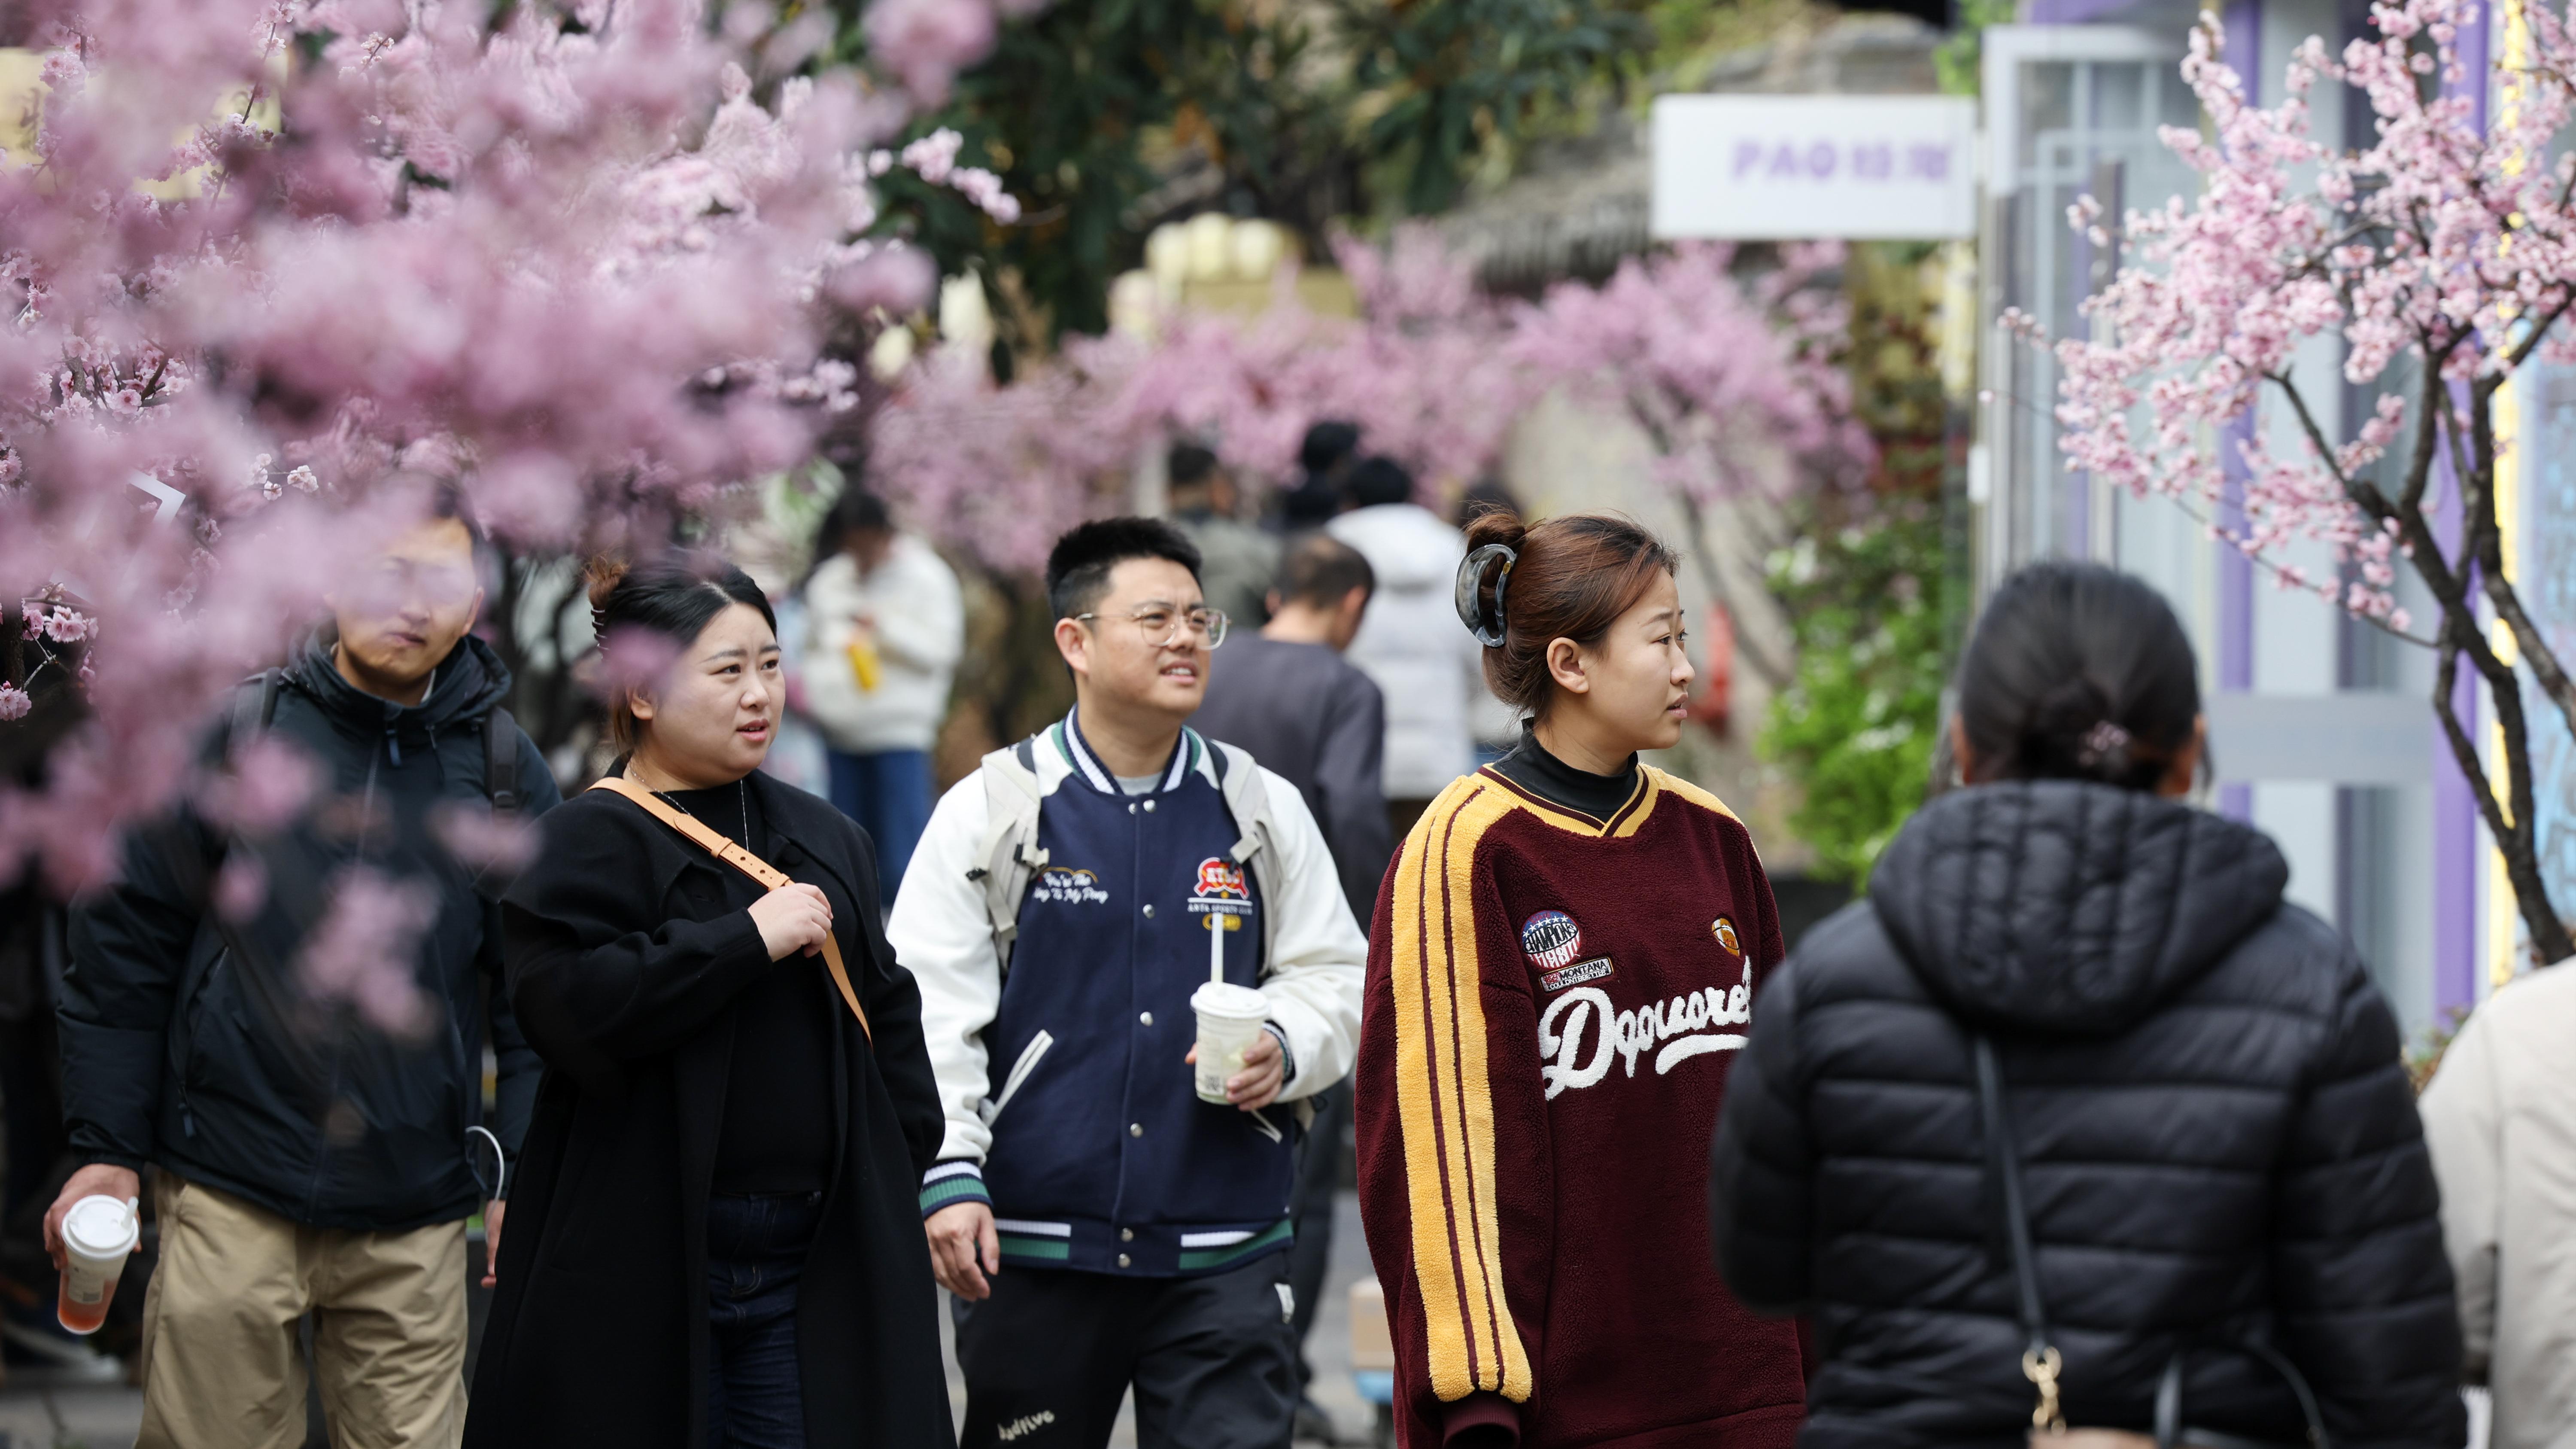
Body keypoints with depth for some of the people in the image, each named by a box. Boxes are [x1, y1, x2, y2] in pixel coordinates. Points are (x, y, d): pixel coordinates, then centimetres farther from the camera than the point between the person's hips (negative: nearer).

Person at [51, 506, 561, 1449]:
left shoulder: (504, 771, 7)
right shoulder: (232, 734, 2)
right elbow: (125, 949, 4)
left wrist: (524, 1177, 4)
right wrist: (106, 1149, 1)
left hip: (413, 1225, 1)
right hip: (230, 1202, -1)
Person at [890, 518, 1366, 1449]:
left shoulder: (1263, 812, 9)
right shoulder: (990, 813, 1)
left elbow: (1334, 978, 14)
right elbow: (931, 1014, -3)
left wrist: (1282, 1047, -8)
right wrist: (948, 1176, -14)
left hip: (1224, 1254, 1)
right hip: (1034, 1248, -1)